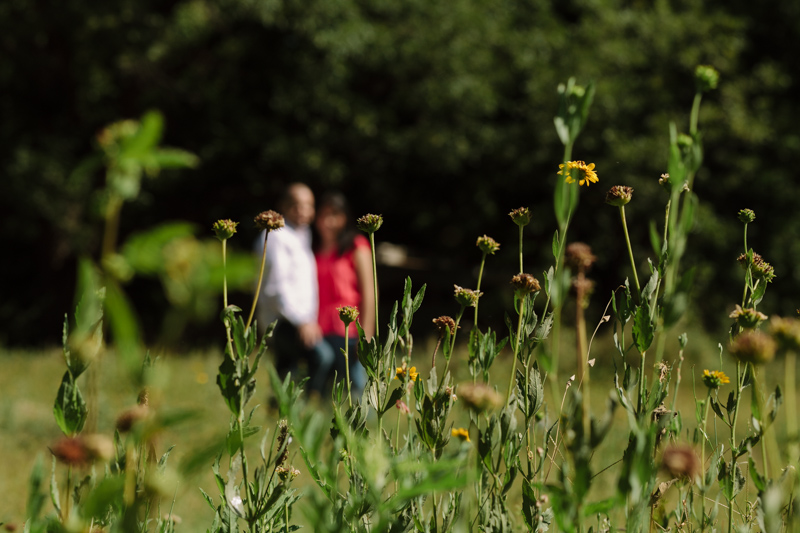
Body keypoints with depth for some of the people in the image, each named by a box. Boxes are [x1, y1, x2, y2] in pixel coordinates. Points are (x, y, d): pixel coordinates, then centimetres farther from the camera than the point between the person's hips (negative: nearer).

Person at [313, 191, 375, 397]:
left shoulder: (356, 247, 1)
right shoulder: (314, 249, 15)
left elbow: (368, 292, -4)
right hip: (319, 332, 5)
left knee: (356, 389, -8)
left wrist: (366, 336, -10)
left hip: (347, 333, -5)